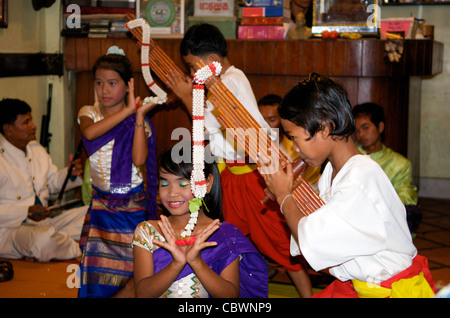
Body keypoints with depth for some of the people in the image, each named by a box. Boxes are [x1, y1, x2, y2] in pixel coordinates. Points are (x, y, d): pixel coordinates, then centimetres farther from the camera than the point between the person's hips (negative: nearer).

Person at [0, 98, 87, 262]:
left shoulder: (36, 149, 13)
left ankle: (40, 252, -14)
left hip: (46, 220, 9)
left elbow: (53, 183, 22)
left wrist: (70, 174, 1)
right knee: (43, 238, -40)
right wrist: (26, 212, -27)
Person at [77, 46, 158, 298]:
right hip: (101, 202, 3)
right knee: (99, 267, 4)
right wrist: (127, 110, -27)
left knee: (130, 266, 0)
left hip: (133, 204, -2)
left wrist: (139, 116, -24)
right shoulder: (89, 113, 0)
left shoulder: (139, 121, -6)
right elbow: (90, 132, -26)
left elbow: (139, 159, -23)